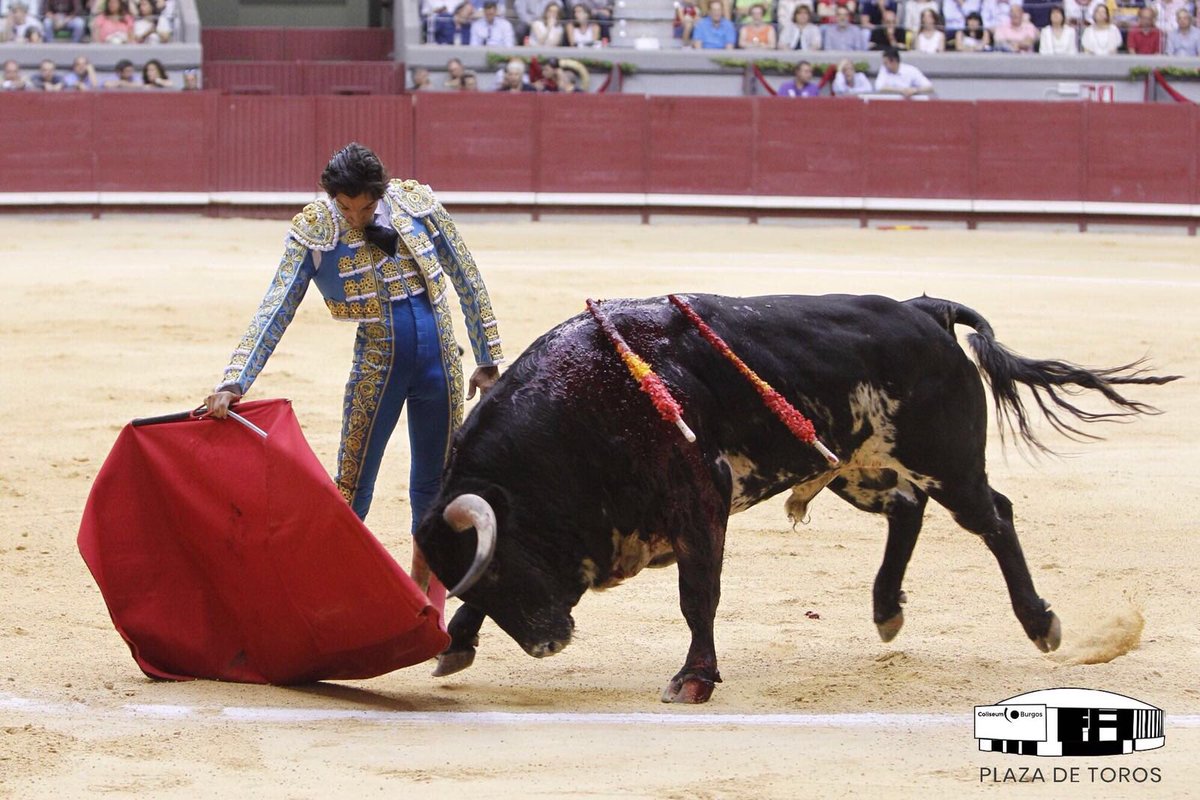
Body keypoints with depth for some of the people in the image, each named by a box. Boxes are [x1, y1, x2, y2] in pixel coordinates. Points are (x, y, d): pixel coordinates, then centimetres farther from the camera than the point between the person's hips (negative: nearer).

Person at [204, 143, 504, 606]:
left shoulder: (417, 203, -4)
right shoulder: (312, 232, -10)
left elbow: (466, 280, 5)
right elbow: (274, 312, -14)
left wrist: (488, 361, 7)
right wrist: (234, 381, -26)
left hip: (439, 356, 2)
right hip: (378, 358, -2)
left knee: (434, 484, 9)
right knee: (351, 488, -5)